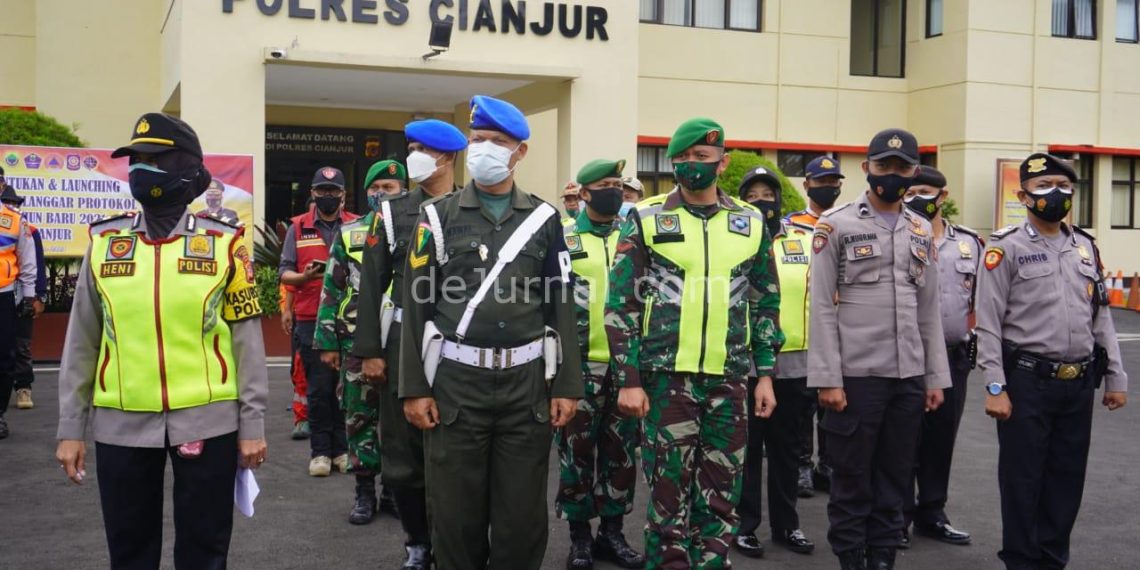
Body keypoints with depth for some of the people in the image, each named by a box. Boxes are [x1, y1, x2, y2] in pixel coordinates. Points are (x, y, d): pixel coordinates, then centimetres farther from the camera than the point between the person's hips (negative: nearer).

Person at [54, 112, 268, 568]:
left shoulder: (224, 243, -2)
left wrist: (252, 424, -2)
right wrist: (70, 428, 6)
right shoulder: (105, 241, 4)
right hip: (122, 424, 2)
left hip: (207, 421, -2)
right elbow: (82, 342, 8)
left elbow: (246, 339, 0)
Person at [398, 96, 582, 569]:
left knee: (523, 514, 7)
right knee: (456, 513, 6)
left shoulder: (544, 219, 7)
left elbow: (561, 306, 6)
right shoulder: (439, 216, 4)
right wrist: (414, 388, -5)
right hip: (456, 381, -1)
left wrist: (566, 385, 1)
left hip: (527, 382, 1)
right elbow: (417, 304, 1)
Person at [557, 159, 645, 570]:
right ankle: (580, 537, 15)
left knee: (621, 451, 9)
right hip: (580, 362, -3)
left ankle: (612, 532, 21)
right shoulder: (562, 238, -1)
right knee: (577, 451, 2)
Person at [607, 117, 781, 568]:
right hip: (666, 375, -2)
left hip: (729, 377, 3)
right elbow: (621, 304, -2)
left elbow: (767, 304, 13)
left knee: (722, 489, 9)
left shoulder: (750, 223, 7)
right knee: (669, 488, 3)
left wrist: (765, 374, 8)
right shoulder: (647, 219, -1)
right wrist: (629, 379, -8)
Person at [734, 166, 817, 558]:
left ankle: (786, 524, 25)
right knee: (747, 447, 6)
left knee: (786, 448, 13)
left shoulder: (805, 240, 8)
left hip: (793, 361, 3)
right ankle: (744, 524, 17)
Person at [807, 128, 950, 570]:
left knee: (894, 479, 11)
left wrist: (935, 377, 9)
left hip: (909, 377, 5)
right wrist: (827, 379, -12)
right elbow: (822, 308, -7)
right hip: (856, 375, -4)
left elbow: (929, 309, 14)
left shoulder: (921, 231, 12)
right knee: (852, 479, 5)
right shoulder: (836, 226, -3)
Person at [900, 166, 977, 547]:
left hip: (955, 357, 4)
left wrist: (974, 335, 7)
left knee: (941, 439, 11)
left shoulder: (970, 243, 9)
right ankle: (897, 518, 12)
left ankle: (932, 514, 23)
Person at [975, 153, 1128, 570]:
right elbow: (988, 322, -9)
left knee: (1067, 477, 12)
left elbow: (1101, 317, 14)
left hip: (1079, 383, 5)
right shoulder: (1006, 248, -5)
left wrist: (1116, 378, 10)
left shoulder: (1085, 247, 12)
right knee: (1023, 477, 4)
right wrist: (995, 388, -14)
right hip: (1027, 382, -5)